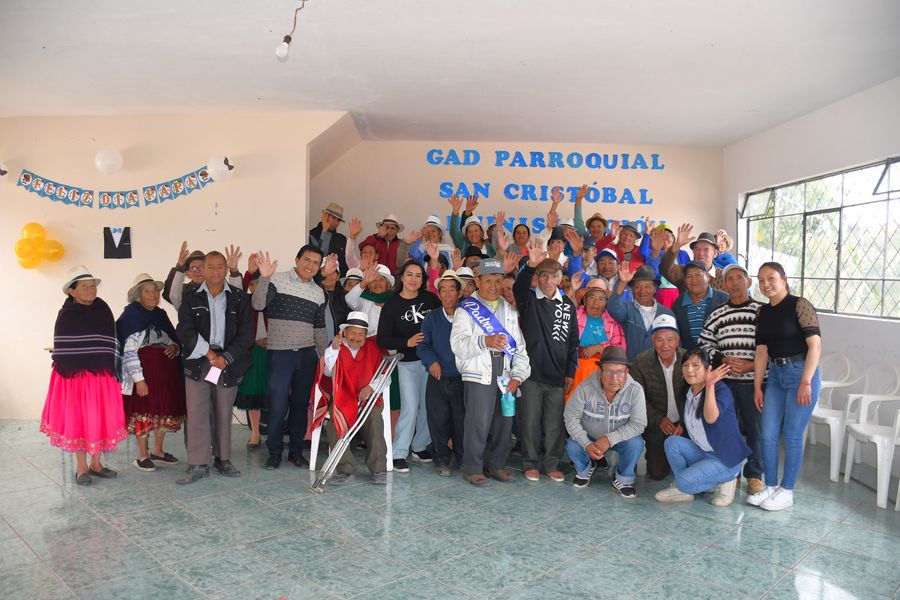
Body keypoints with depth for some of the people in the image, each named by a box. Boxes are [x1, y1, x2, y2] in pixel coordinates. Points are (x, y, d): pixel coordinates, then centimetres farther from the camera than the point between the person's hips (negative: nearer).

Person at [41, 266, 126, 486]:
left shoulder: (103, 310, 6)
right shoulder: (66, 315, -3)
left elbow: (111, 344, 8)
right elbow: (62, 349, -3)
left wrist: (111, 371, 4)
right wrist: (66, 375, -9)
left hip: (102, 375, 3)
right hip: (74, 374, -3)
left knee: (101, 418, 7)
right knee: (77, 419, 4)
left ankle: (96, 463, 22)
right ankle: (81, 468, 16)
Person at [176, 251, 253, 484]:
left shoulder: (239, 298, 4)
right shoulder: (191, 298, 5)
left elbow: (245, 333, -1)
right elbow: (185, 331, -3)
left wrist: (226, 357, -11)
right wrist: (208, 353, -12)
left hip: (228, 363, 0)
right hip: (197, 363, 0)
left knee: (224, 414, 8)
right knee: (197, 414, -3)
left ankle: (222, 459, 21)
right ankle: (198, 464, 3)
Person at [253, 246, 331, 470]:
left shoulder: (318, 292, 11)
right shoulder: (277, 280, -3)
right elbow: (258, 305, -14)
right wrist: (264, 277, -24)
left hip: (307, 354, 4)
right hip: (279, 353, -4)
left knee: (301, 404, 8)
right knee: (278, 405, -3)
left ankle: (296, 450, 22)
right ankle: (274, 451, 15)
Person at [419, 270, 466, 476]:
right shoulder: (432, 318, 6)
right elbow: (423, 345, 1)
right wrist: (432, 361, -15)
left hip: (462, 379, -1)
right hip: (437, 380, 1)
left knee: (462, 421, 6)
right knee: (438, 420, 7)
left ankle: (463, 459, 25)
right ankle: (441, 460, 24)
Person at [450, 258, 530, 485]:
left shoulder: (509, 311, 18)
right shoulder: (466, 309, 2)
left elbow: (519, 347, 14)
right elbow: (458, 344, -12)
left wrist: (517, 376, 2)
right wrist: (485, 341, -28)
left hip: (505, 377, 5)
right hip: (478, 376, -4)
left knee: (504, 421, 6)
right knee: (478, 422, -7)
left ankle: (496, 464, 24)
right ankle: (472, 468, 9)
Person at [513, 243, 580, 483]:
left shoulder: (568, 305, 8)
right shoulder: (529, 300, 1)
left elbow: (573, 342, 10)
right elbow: (519, 288, -24)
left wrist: (570, 373, 4)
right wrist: (530, 266, -41)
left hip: (557, 375, 2)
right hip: (531, 373, -2)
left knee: (555, 423, 8)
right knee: (530, 422, 5)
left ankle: (551, 464, 22)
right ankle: (531, 463, 20)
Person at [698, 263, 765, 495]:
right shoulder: (717, 315, 8)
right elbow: (704, 344, 9)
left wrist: (750, 365, -13)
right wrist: (724, 360, -7)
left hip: (754, 381, -2)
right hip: (724, 381, 2)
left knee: (754, 428, 5)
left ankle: (754, 475, 20)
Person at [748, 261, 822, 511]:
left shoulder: (799, 305, -10)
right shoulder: (763, 312, 8)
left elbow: (815, 344, -16)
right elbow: (761, 350, 8)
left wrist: (806, 382, -20)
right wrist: (757, 386, 6)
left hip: (801, 373, -6)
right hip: (775, 374, 6)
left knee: (792, 435, 0)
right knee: (767, 433, 6)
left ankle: (787, 491, 14)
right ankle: (770, 486, 20)